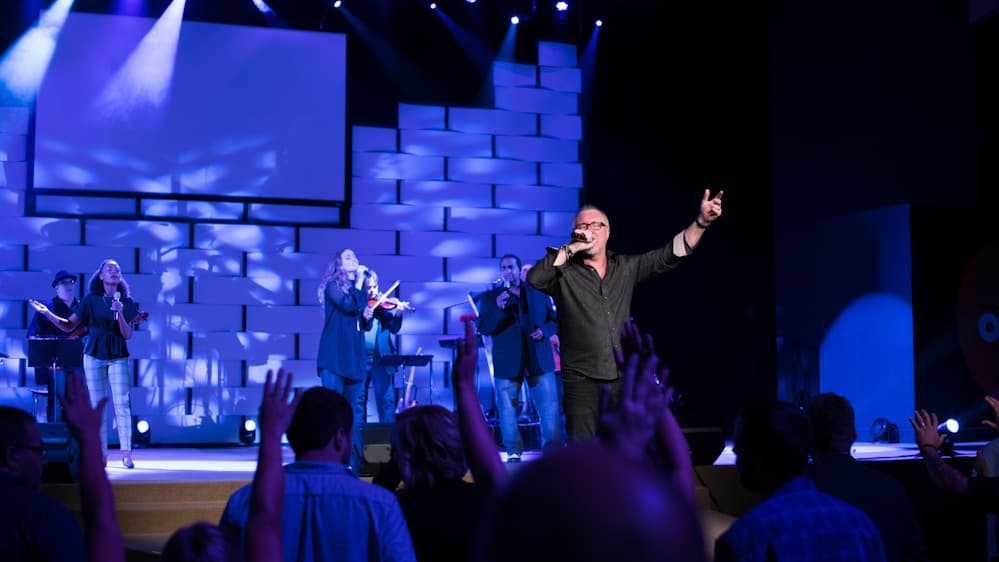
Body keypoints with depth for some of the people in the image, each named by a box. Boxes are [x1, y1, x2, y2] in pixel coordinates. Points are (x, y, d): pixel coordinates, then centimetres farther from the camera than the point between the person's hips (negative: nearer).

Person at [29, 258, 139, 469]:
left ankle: (126, 453, -7)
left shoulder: (126, 302, 4)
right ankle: (101, 453, 4)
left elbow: (128, 335, -3)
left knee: (122, 403, -9)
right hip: (94, 356, 1)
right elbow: (69, 326, 5)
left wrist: (120, 314, -17)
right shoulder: (91, 300, 4)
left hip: (118, 357, -1)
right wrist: (48, 313, -8)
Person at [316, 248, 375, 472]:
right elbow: (349, 304, -21)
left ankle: (355, 460, 6)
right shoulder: (332, 285, -2)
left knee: (355, 409, 3)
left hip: (355, 357, 6)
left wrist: (367, 316, -2)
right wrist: (360, 281, -12)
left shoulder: (360, 288, 16)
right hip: (334, 356, -6)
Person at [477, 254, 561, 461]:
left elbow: (555, 319, 12)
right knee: (507, 410, 1)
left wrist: (544, 331, -9)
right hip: (507, 361, -1)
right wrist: (499, 309, -23)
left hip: (539, 358, 1)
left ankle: (553, 451, 5)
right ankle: (513, 452, 11)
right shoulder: (490, 296, 2)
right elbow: (484, 329, -7)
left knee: (549, 408, -1)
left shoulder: (538, 292, 9)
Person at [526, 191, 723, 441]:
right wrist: (572, 248, -12)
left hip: (623, 378, 4)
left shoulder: (626, 267, 12)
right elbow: (535, 278, -18)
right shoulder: (565, 273, 0)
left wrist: (701, 222, -4)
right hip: (581, 380, -4)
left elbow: (671, 255, 8)